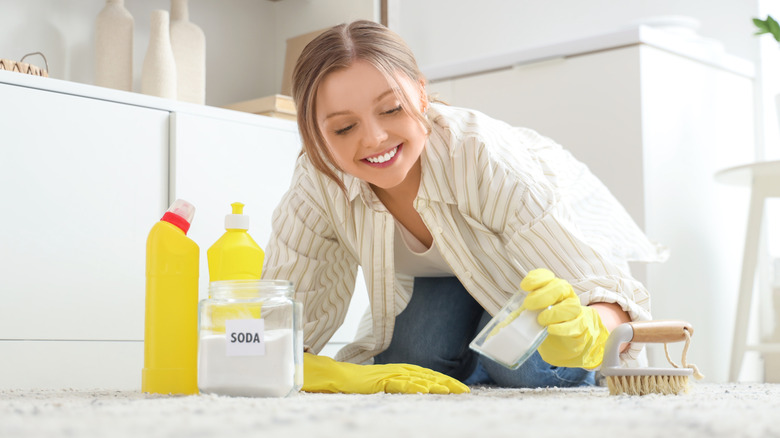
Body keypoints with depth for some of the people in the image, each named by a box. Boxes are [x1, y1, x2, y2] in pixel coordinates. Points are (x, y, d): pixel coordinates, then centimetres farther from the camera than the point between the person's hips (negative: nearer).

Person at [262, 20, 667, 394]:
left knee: (524, 367, -27)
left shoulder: (486, 158, -41)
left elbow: (612, 296, -44)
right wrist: (355, 377, -49)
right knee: (406, 360, -22)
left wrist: (583, 334, -67)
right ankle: (475, 368, 11)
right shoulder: (317, 182, -31)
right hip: (444, 276, 3)